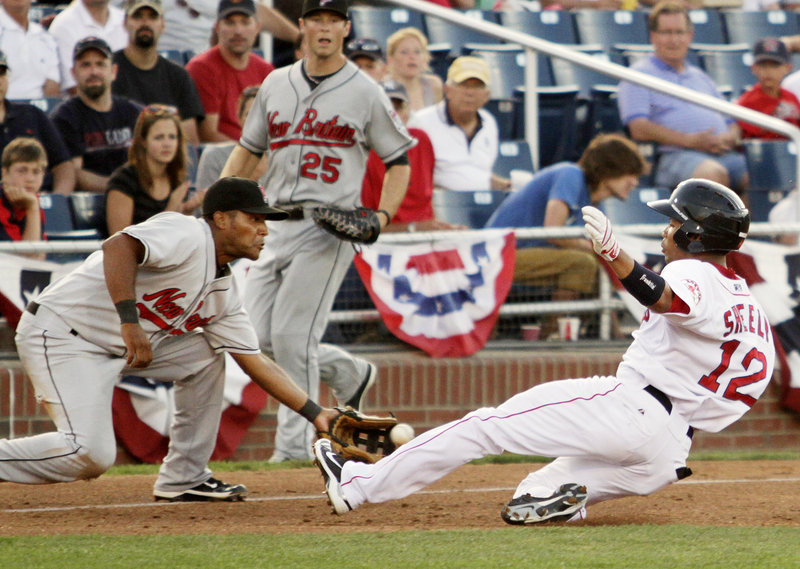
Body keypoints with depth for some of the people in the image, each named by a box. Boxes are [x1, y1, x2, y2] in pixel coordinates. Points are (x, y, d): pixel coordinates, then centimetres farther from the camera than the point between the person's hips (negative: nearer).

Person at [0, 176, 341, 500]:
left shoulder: (223, 291, 11)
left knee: (205, 356, 8)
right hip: (59, 333, -10)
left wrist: (315, 413, 8)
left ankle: (184, 479, 12)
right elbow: (118, 246, -33)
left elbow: (255, 362, 14)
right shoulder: (187, 235, -16)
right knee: (91, 454, -24)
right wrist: (130, 322, -39)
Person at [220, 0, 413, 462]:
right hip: (275, 225, 6)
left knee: (292, 336, -12)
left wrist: (382, 216, -10)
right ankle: (349, 373, 25)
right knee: (259, 334, 1)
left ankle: (295, 446, -3)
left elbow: (399, 160, 5)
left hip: (329, 228, -6)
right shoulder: (276, 85, 13)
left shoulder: (366, 93, 0)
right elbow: (248, 151, 21)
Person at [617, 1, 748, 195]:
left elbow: (731, 122, 29)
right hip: (675, 155, -6)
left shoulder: (700, 77, 32)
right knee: (713, 174, -40)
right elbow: (639, 129, -4)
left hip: (725, 155, 6)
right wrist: (690, 140, -12)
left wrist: (729, 138, 2)